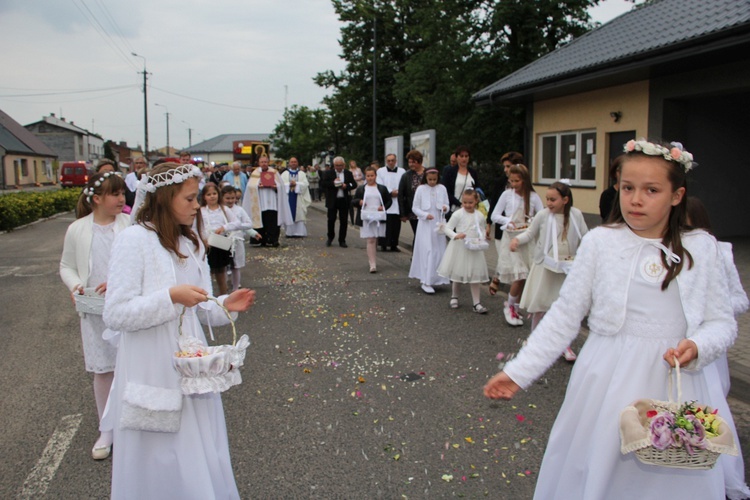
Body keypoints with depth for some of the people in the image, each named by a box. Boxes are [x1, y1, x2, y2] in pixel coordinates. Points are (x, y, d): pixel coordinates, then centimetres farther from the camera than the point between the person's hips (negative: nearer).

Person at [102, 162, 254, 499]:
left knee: (200, 457, 15)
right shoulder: (134, 240, -13)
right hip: (154, 370, -6)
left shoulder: (190, 240, 9)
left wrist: (225, 306, -6)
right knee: (161, 462, 7)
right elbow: (115, 315, -17)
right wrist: (171, 296, -24)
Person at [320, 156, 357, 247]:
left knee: (343, 221, 4)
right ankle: (330, 237, 23)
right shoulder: (328, 173, 3)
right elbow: (323, 183, -7)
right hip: (332, 200, -1)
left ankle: (342, 241, 12)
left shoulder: (348, 174, 9)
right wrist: (333, 183, -19)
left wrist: (347, 186, -15)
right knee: (331, 220, 2)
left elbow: (354, 184, 4)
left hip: (344, 200, 1)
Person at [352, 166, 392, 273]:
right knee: (370, 240, -8)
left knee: (375, 240, 11)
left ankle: (373, 260, 28)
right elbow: (353, 202, 10)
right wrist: (359, 201, -12)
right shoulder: (361, 189, 7)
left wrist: (384, 207, -8)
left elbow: (389, 200, 12)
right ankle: (373, 265, -10)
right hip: (366, 218, -2)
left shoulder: (382, 188, 8)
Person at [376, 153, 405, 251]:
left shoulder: (402, 172, 9)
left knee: (396, 225, 3)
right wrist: (390, 192, -10)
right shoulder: (380, 171, 7)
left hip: (397, 204, 2)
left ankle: (394, 245, 12)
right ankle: (383, 244, 3)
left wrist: (398, 192, -13)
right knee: (385, 225, -5)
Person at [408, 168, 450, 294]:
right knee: (427, 251, -9)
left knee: (438, 251, 5)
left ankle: (434, 278, 18)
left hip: (438, 223, 3)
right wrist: (425, 215, -15)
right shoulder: (421, 189, -3)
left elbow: (447, 204, 9)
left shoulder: (442, 188, 3)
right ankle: (426, 282, -7)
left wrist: (445, 208, -14)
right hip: (425, 225, -3)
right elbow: (414, 208, 0)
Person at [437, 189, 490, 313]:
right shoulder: (458, 214, -9)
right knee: (457, 274, 11)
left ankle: (476, 303, 8)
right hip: (460, 248, -2)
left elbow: (483, 230, 12)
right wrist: (456, 236, -27)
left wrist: (481, 240, -7)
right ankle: (454, 297, 32)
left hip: (474, 249, 2)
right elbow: (447, 228, -10)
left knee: (475, 276, 3)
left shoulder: (480, 215, 1)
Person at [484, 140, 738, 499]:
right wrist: (519, 371, -5)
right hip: (608, 382, -1)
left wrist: (697, 347, -18)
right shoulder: (600, 242, -4)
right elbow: (564, 316, -2)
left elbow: (722, 322, 5)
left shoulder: (701, 249, 1)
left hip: (674, 385, 1)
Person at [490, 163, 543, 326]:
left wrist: (531, 223, -17)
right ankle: (509, 306, 10)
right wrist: (508, 220, -13)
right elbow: (494, 216, 3)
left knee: (523, 276, 4)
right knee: (519, 275, -12)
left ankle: (514, 307, 23)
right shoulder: (507, 195, 0)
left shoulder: (533, 196, 1)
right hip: (511, 238, -2)